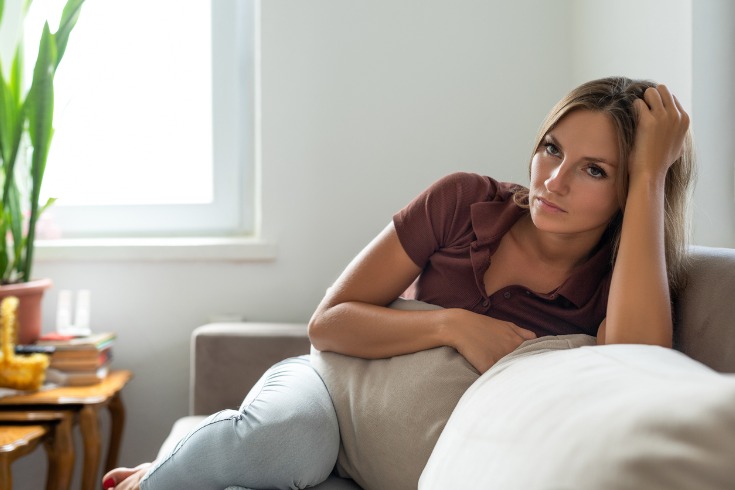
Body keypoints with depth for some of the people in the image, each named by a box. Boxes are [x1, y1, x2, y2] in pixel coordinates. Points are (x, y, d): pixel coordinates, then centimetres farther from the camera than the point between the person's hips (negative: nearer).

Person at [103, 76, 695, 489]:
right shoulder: (466, 202, -12)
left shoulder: (614, 280, -10)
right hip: (332, 380, 0)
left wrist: (650, 175, -31)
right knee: (291, 438, -38)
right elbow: (329, 323, -10)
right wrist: (454, 324, -27)